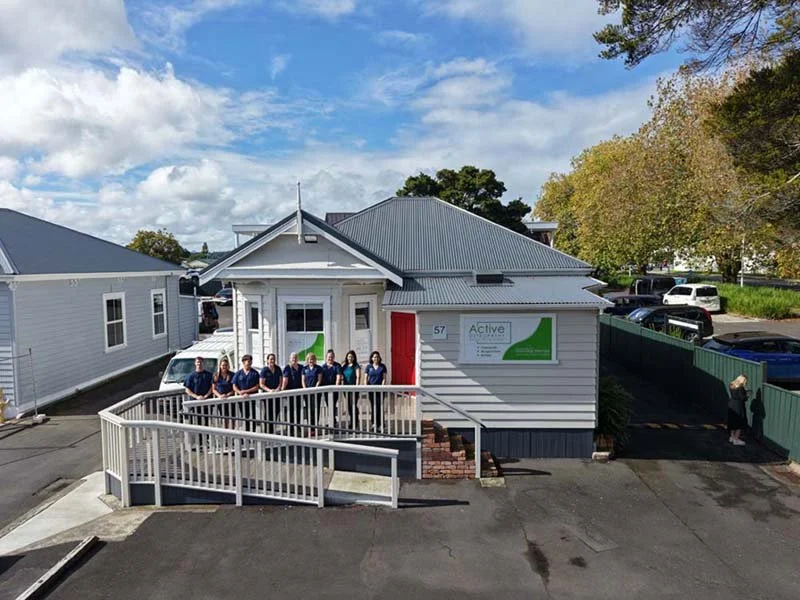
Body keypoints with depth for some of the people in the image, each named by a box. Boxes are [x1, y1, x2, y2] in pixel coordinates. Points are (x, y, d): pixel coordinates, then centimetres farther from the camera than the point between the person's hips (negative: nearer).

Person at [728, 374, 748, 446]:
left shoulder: (731, 385, 6)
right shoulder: (740, 387, -19)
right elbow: (742, 398, -20)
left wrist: (745, 391, 13)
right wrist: (747, 396, 1)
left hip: (731, 405, 8)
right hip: (738, 406, -8)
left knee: (732, 421, 19)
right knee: (739, 423, 3)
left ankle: (732, 437, 30)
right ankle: (736, 440, 8)